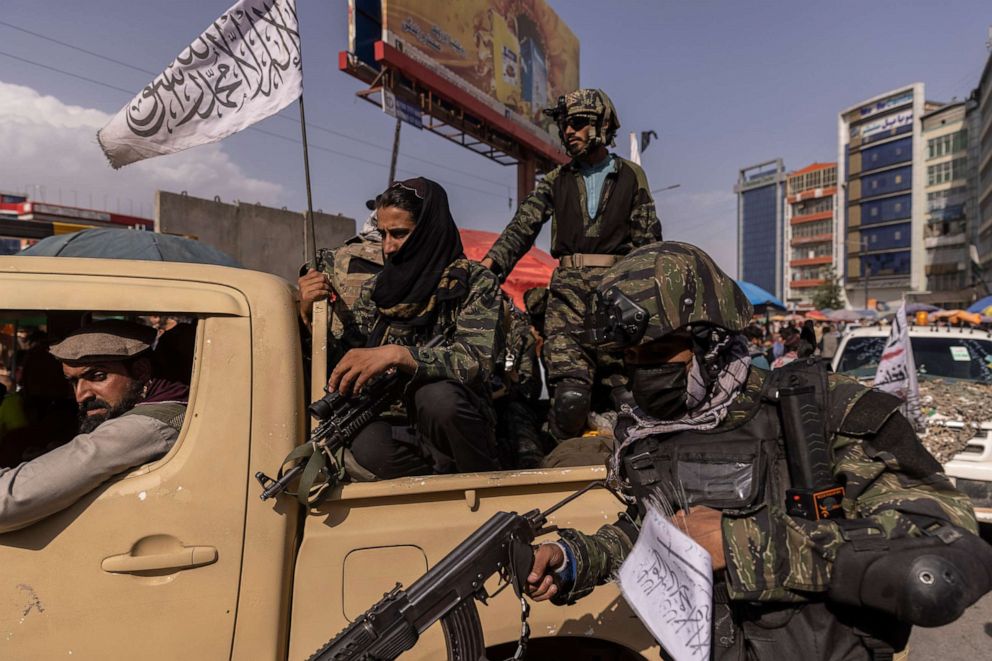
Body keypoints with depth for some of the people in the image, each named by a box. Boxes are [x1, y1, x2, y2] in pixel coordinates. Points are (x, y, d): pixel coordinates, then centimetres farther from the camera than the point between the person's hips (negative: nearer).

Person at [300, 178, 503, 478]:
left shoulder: (475, 282, -3)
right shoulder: (375, 290, 10)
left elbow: (477, 360, -19)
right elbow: (341, 363, 10)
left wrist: (397, 355, -31)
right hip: (393, 425, 2)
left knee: (437, 393, -34)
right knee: (368, 447, -32)